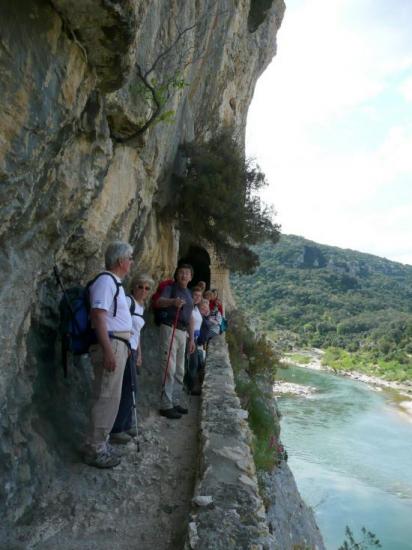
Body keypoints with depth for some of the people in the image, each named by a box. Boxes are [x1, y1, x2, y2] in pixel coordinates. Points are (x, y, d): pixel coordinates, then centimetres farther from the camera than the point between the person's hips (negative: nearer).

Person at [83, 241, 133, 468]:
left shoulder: (115, 282, 16)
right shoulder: (105, 281, -14)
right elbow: (98, 316, -22)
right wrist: (108, 350, -26)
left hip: (117, 345, 10)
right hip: (109, 345, -10)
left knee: (110, 397, 16)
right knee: (106, 398, -4)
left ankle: (101, 443, 28)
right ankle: (95, 449, 8)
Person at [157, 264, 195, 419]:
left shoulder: (189, 294, 20)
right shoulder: (170, 288, -1)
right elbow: (159, 302, -21)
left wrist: (192, 338, 20)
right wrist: (173, 301, -41)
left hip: (182, 331, 8)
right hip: (170, 329, -8)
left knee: (179, 370, 12)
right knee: (169, 368, -10)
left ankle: (176, 402, 23)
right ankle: (166, 405, -6)